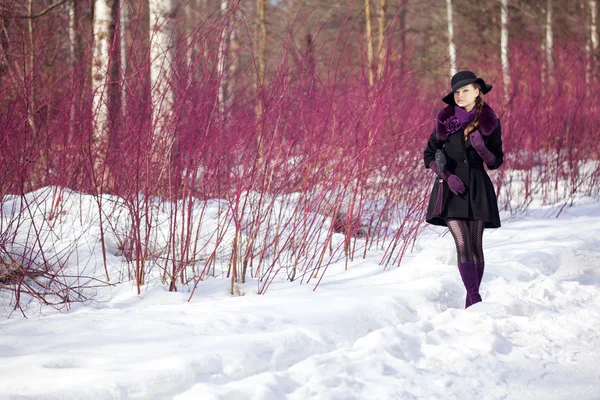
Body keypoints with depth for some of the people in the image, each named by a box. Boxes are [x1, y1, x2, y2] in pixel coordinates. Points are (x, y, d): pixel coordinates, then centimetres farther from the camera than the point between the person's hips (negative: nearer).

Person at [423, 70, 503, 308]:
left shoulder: (489, 122, 1)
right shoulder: (445, 120, 1)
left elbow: (496, 162, 5)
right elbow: (429, 155, 5)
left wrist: (482, 149, -17)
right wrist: (447, 176, -10)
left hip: (477, 188, 1)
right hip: (451, 188, -1)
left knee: (476, 246, 0)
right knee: (463, 245, -13)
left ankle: (473, 299, 8)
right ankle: (474, 298, -19)